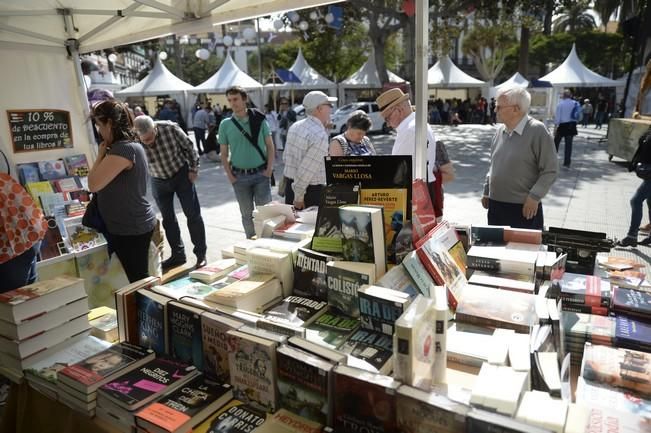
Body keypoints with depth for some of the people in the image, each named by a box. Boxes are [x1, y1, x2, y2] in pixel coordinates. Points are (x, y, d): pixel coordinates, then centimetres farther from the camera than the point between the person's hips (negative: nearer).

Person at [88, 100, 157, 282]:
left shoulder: (123, 149, -21)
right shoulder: (131, 146, 12)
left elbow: (93, 184, -21)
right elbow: (109, 183, 20)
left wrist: (100, 154, -11)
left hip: (131, 229, -10)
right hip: (133, 226, 10)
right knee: (140, 281, 18)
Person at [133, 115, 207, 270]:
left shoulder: (170, 128, -25)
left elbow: (188, 146, -10)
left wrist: (194, 169, -7)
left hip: (181, 174, -2)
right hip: (159, 181, 2)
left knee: (193, 215, 0)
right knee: (168, 219, 9)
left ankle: (201, 254, 11)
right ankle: (178, 255, 23)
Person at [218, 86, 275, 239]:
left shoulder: (259, 119, -1)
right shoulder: (225, 124, 1)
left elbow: (270, 146, 2)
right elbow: (224, 153, 6)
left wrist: (269, 168, -7)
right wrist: (230, 175, -3)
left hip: (261, 174, -1)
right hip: (240, 176, 1)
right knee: (247, 214, 11)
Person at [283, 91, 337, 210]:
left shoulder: (295, 127, 7)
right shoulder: (320, 135, -19)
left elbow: (286, 156, 11)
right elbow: (307, 169, -22)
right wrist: (299, 196, -15)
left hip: (290, 185, 8)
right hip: (311, 190, -8)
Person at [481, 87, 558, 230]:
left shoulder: (537, 131, -13)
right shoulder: (500, 130, 8)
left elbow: (550, 171, -12)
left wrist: (534, 197, -17)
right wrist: (486, 191, 17)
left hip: (524, 208, -6)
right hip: (495, 205, 6)